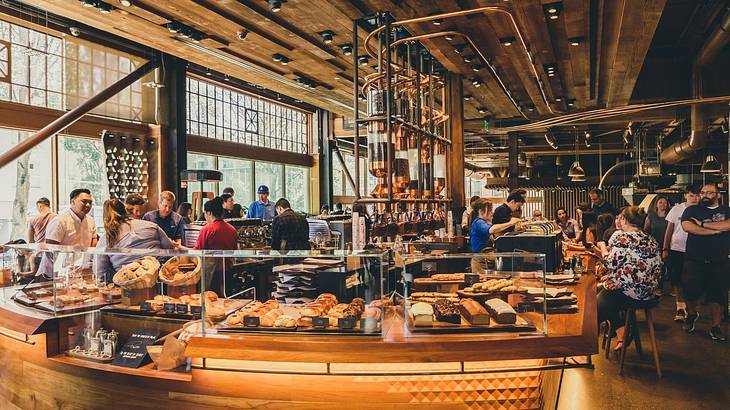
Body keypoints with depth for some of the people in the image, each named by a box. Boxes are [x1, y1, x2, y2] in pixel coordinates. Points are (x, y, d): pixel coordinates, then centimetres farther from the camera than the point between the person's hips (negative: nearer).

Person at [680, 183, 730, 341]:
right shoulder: (692, 210, 5)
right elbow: (687, 226, -14)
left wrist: (703, 224, -14)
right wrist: (715, 230, -14)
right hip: (694, 261, -1)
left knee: (717, 295, 5)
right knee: (691, 292, 2)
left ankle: (715, 327, 18)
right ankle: (691, 315, 30)